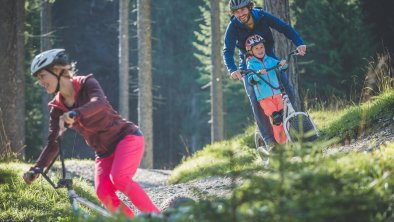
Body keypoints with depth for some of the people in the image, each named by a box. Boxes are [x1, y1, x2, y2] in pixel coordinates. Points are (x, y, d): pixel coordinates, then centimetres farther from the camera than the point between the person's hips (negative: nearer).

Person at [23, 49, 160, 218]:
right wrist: (35, 169, -11)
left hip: (127, 137, -5)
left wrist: (75, 114, -53)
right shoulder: (58, 108, 3)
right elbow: (53, 145, 4)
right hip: (105, 152, 5)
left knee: (119, 178, -31)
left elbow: (99, 103, -34)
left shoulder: (86, 84, -11)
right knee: (103, 193, -22)